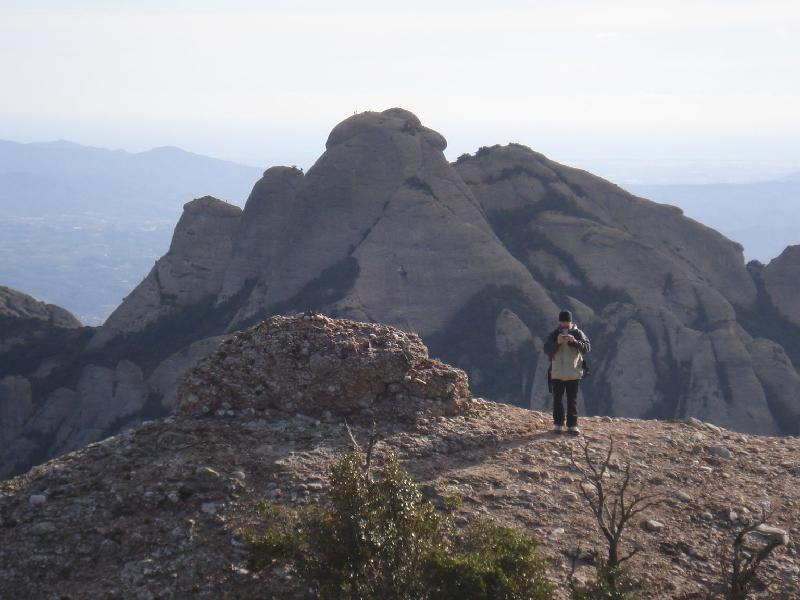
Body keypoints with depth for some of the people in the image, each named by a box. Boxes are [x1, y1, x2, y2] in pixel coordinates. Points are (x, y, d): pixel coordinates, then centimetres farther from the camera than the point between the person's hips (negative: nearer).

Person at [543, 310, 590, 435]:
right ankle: (558, 424, 12)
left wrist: (574, 341, -27)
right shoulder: (553, 335, 0)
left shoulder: (578, 334, 0)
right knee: (557, 399, 5)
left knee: (572, 400, 5)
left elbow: (587, 347, -11)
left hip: (574, 373, 0)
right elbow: (547, 350, -10)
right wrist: (557, 343, -27)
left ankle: (572, 425, 10)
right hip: (557, 373, 0)